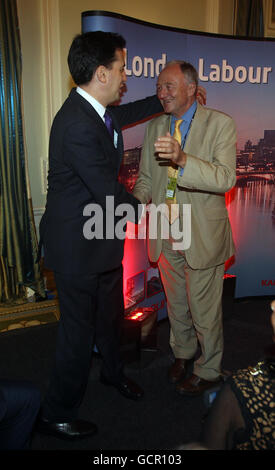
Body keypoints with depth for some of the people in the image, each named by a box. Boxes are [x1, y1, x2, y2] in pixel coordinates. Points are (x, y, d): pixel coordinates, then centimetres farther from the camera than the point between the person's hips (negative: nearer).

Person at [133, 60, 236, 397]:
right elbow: (146, 177, 10)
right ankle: (182, 353, 49)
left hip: (202, 236, -5)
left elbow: (226, 178, -23)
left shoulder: (219, 124, -10)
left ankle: (208, 371, 36)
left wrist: (182, 159, -38)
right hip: (166, 236, 5)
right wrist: (138, 200, -11)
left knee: (204, 310, 10)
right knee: (175, 305, 22)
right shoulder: (154, 127, 7)